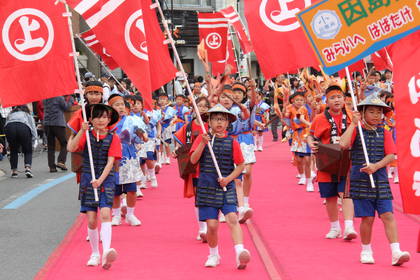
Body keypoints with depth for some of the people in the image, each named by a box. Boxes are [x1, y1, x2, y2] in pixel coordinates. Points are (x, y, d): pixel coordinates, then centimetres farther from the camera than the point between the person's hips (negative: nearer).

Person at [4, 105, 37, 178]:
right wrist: (31, 144, 26)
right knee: (28, 151, 12)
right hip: (24, 127, -1)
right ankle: (28, 168, -8)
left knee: (13, 151, 18)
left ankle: (14, 171, 12)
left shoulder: (10, 115, 37)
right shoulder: (28, 115, 32)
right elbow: (34, 132, 20)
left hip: (9, 128, 1)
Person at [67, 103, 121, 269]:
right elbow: (71, 148, -12)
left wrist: (100, 180, -22)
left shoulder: (113, 138, 1)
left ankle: (106, 253, -31)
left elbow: (110, 162, -8)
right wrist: (82, 131, -21)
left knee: (105, 214, -19)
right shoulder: (86, 136, 5)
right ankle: (95, 254, 17)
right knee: (91, 220, 1)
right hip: (88, 180, 1)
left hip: (106, 180, -1)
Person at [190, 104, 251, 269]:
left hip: (226, 187, 0)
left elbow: (240, 165, 7)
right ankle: (213, 255, 21)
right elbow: (193, 160, -6)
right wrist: (203, 144, -17)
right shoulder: (202, 139, 3)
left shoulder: (232, 142, 3)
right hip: (206, 188, 0)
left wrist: (229, 178, -7)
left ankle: (240, 253, -26)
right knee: (212, 224, -1)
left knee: (232, 218, -16)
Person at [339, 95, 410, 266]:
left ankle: (396, 253, -9)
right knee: (367, 218, 0)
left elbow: (391, 155, -2)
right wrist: (353, 124, -13)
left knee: (388, 215, -6)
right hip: (360, 181, -2)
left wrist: (376, 166, -17)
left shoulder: (384, 134, 8)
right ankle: (366, 252, 18)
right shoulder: (356, 131, 2)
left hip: (381, 181, 2)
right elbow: (343, 144, -17)